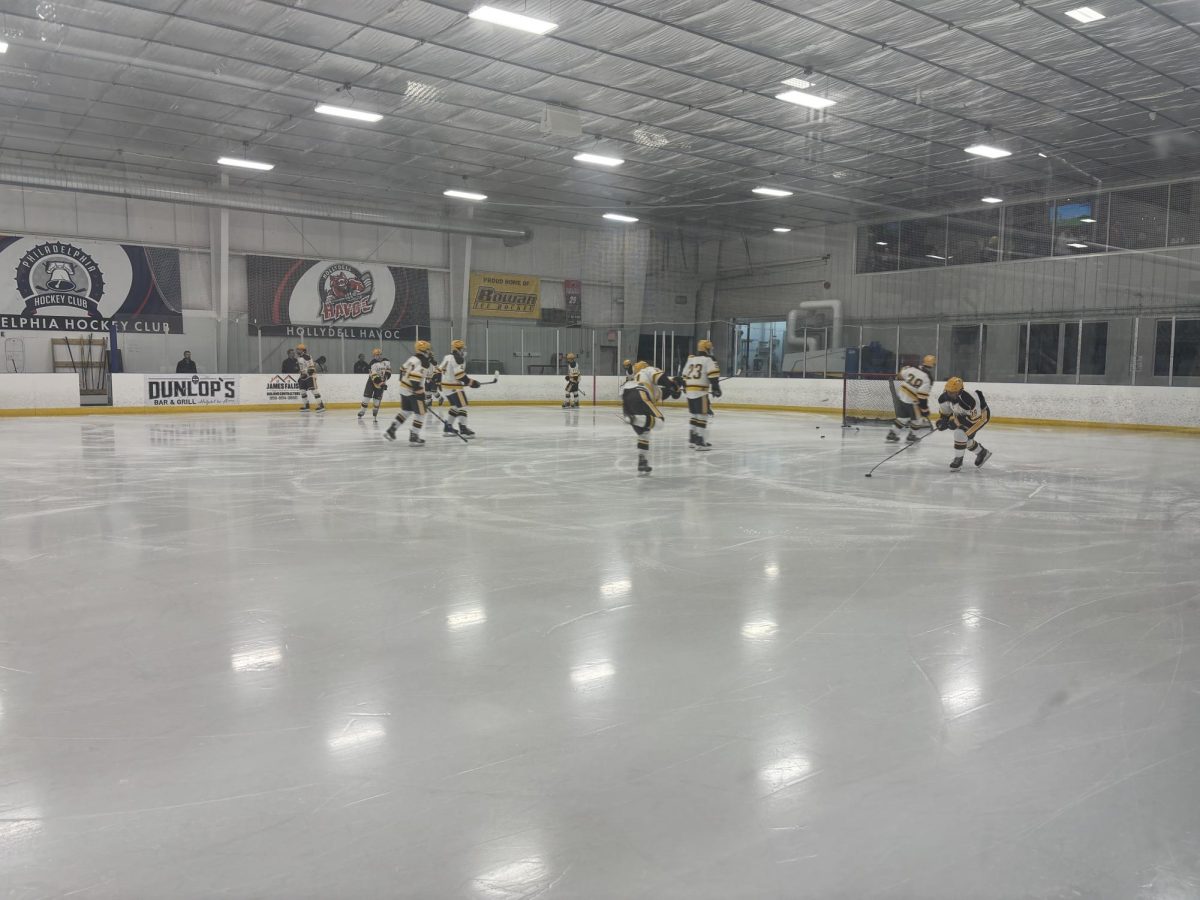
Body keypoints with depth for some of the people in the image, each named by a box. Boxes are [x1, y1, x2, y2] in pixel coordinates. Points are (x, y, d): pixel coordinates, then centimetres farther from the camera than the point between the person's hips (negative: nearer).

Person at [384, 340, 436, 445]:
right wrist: (419, 392, -24)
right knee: (420, 413, 1)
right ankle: (414, 436, 2)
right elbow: (414, 378, -27)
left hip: (404, 389, 9)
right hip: (413, 391, -9)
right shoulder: (421, 363, -19)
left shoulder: (413, 359, 9)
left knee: (406, 410, 21)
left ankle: (391, 430, 20)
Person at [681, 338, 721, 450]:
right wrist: (716, 387, -13)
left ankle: (692, 438, 25)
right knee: (703, 415, -7)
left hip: (690, 391, 8)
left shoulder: (690, 359, 17)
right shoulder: (708, 359, -6)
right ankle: (700, 442, -12)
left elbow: (685, 376, 22)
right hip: (701, 392, -8)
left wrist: (686, 387, 32)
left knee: (695, 414, 19)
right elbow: (713, 375, -17)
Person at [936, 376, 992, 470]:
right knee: (966, 438, 13)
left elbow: (975, 417, -31)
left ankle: (958, 460, -9)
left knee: (960, 433, -23)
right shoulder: (947, 395, -20)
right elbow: (945, 407, 3)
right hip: (965, 413, 8)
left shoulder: (969, 399, -41)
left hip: (981, 414, -8)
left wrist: (957, 421, -32)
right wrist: (944, 419, -9)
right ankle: (982, 453, 39)